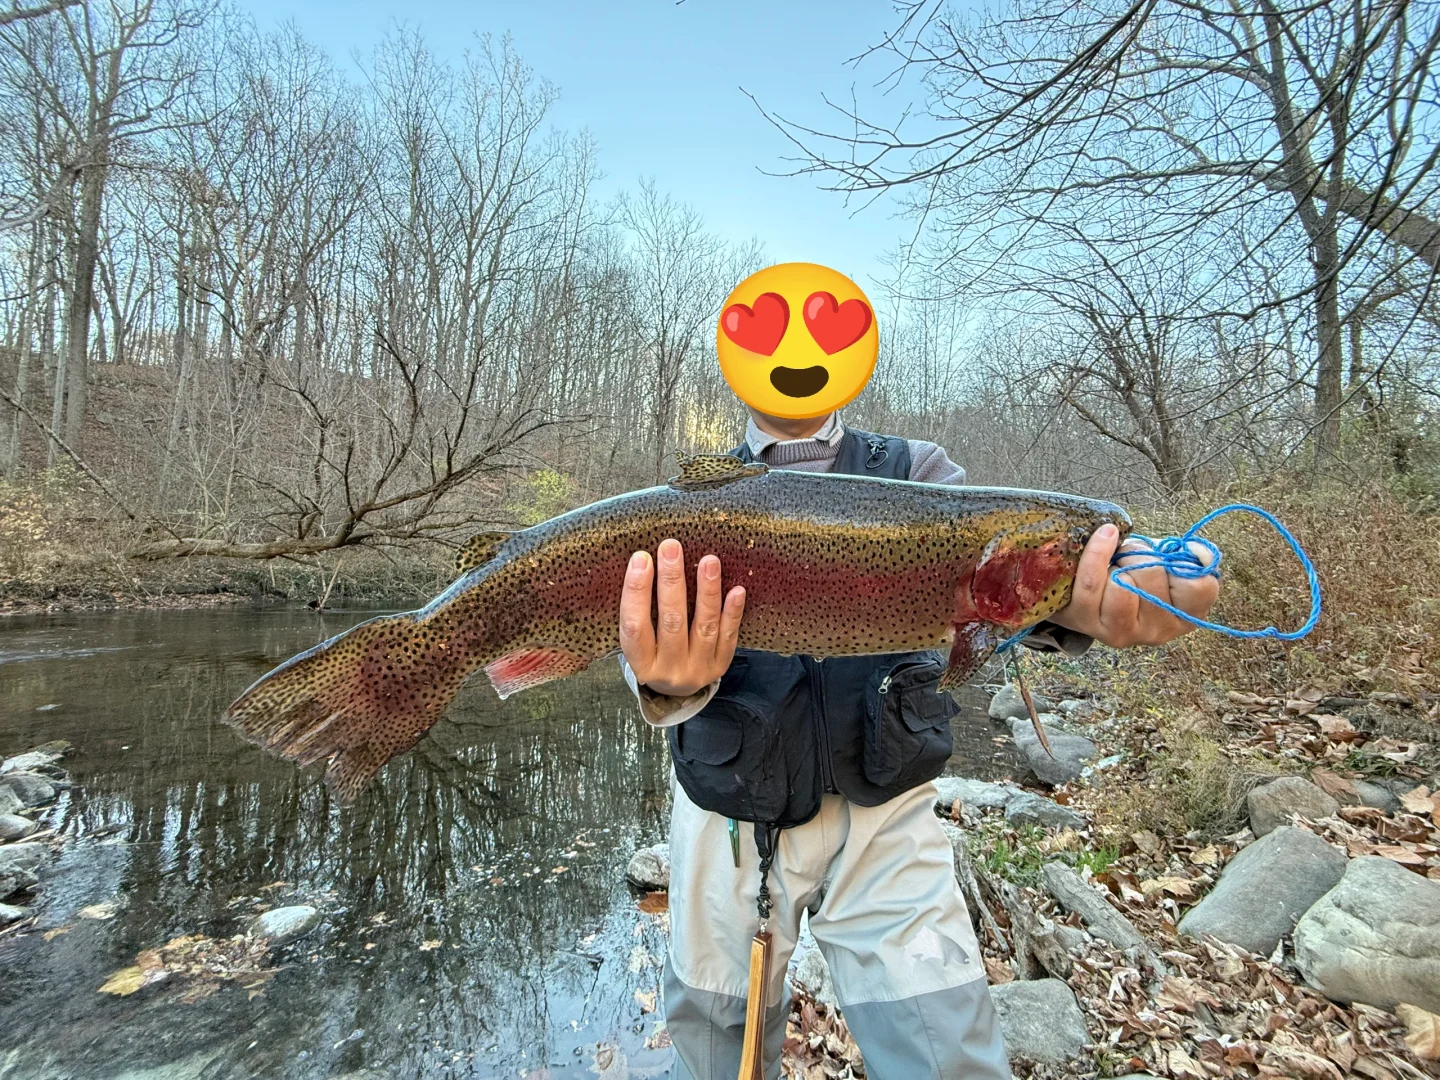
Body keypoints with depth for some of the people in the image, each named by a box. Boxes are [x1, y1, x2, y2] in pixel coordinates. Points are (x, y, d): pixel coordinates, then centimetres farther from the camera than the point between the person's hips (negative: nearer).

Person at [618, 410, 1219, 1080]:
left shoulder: (912, 471, 3)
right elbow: (653, 619, -16)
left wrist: (1072, 603, -40)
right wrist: (668, 683, -41)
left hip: (884, 805, 0)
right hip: (730, 813, 1)